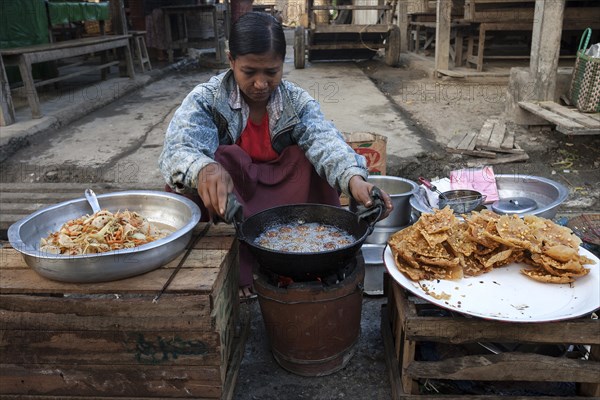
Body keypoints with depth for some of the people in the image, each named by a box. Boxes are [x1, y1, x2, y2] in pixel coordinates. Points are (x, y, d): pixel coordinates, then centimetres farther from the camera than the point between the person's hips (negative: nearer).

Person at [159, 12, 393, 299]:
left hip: (286, 196, 2)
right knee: (185, 179, -29)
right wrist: (203, 170, -55)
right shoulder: (206, 99, -11)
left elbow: (325, 141, -24)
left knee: (319, 165, -20)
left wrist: (354, 178, -47)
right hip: (225, 201, -1)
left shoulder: (298, 101, -6)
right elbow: (178, 149, -29)